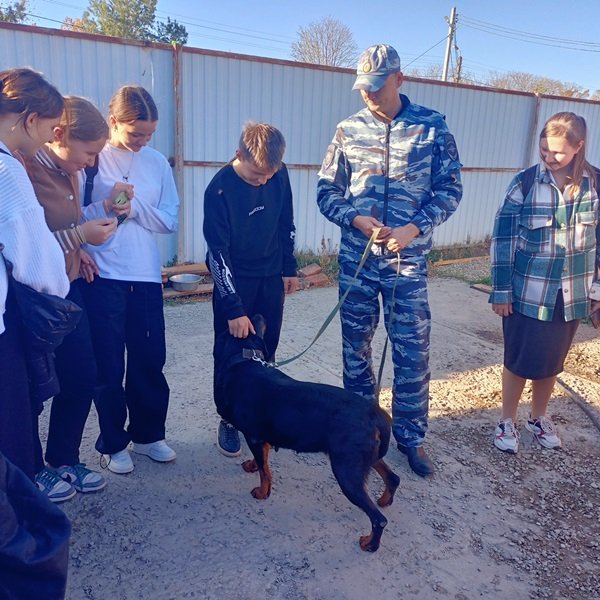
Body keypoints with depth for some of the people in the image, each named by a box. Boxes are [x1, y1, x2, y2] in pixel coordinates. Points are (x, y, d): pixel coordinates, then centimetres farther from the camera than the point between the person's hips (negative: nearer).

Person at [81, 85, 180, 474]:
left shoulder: (158, 163, 6)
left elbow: (170, 220, 3)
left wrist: (134, 208, -12)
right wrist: (105, 206, -21)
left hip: (146, 276, 3)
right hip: (103, 277, -3)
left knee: (150, 361, 10)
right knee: (109, 365, 6)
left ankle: (147, 433, 30)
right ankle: (113, 443, 24)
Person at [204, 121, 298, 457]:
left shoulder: (279, 175, -8)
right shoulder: (220, 190, -21)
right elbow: (218, 252, -21)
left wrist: (289, 268, 10)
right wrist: (234, 308, -23)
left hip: (271, 277, 4)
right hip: (234, 280, -4)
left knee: (265, 352, 10)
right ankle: (229, 420, 20)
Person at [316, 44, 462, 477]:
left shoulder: (432, 126, -1)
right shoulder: (349, 130, 3)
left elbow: (450, 189, 0)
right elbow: (327, 190, 5)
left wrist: (414, 228, -15)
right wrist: (355, 219, -13)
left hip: (409, 260, -1)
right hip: (357, 258, 2)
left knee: (413, 351, 3)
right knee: (355, 346, 12)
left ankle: (410, 435, 23)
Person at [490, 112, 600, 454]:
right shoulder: (525, 182, -9)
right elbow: (503, 237, -7)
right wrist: (501, 290, -8)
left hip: (572, 294, 3)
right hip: (528, 293, -2)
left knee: (552, 362, 16)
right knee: (520, 361, 7)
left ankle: (539, 417, 37)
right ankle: (508, 421, 26)